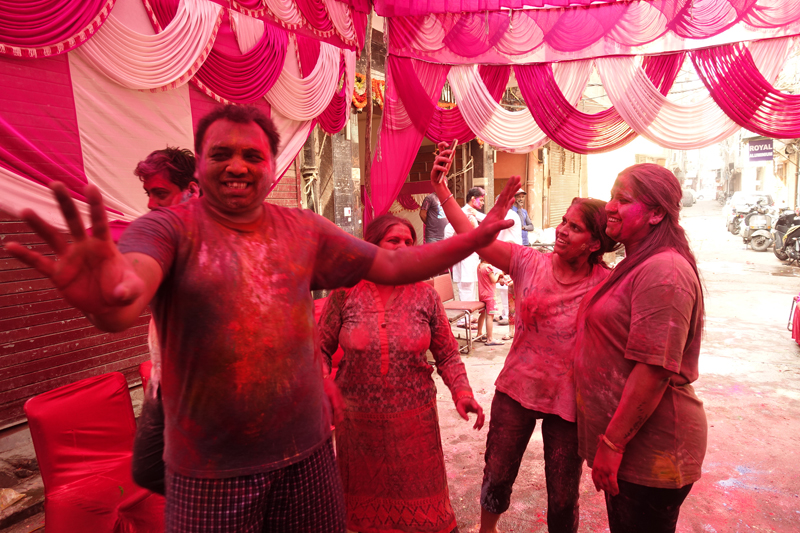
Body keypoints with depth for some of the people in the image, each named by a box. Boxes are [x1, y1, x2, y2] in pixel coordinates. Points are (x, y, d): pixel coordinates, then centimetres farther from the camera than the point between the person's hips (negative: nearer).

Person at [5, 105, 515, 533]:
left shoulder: (304, 229, 2)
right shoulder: (170, 228, -10)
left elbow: (393, 265, 3)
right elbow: (133, 281, -31)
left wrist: (477, 237, -3)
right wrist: (109, 294, -54)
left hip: (308, 454, 4)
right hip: (210, 472, -3)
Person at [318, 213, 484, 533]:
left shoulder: (424, 296, -3)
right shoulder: (345, 293, -6)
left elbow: (447, 355, 2)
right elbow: (321, 348, 0)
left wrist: (462, 392, -12)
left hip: (414, 420, 1)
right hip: (358, 420, 0)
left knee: (419, 503, 14)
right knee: (364, 500, 19)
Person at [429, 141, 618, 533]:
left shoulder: (606, 284, -10)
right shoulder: (529, 263, -8)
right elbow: (471, 235, -13)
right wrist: (440, 187, -18)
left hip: (568, 401, -1)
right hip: (516, 390, 2)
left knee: (563, 497, 14)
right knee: (497, 476, 17)